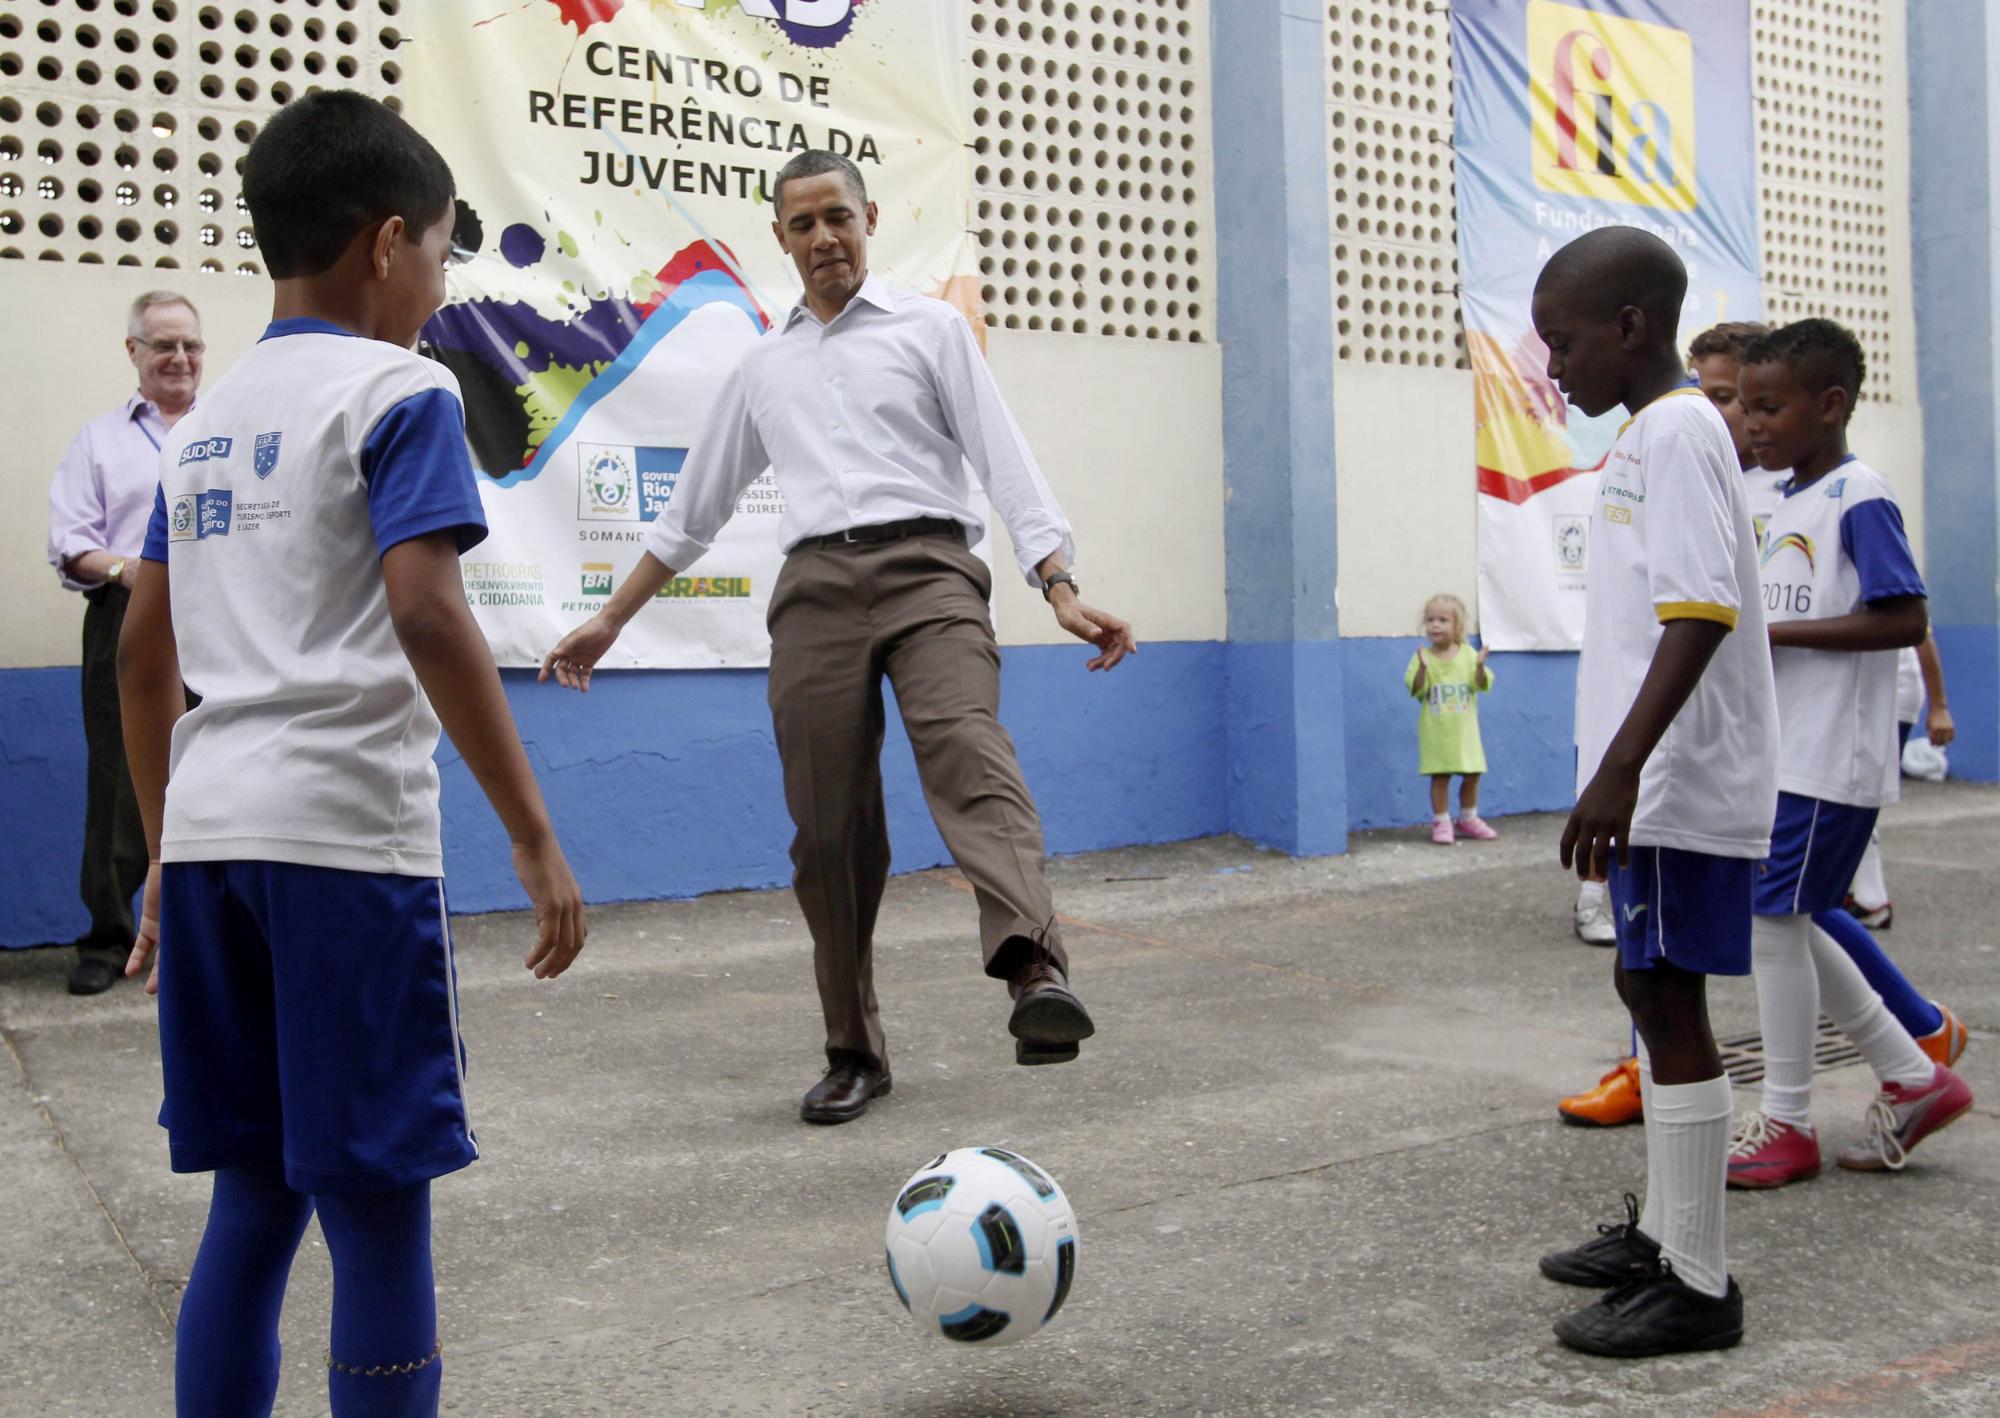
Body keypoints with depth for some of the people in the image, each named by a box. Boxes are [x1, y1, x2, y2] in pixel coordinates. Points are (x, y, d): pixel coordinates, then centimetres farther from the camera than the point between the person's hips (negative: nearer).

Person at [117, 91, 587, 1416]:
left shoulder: (205, 420, 18)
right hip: (345, 837, -7)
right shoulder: (400, 390, -4)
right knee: (379, 1208, 1)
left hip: (210, 835, 7)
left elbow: (145, 653, 18)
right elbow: (427, 617, -16)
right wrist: (536, 838, -13)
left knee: (255, 1195, 15)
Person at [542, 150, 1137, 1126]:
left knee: (968, 751, -30)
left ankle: (1036, 974, -50)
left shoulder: (929, 329, 14)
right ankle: (854, 1055, 10)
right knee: (830, 832, -1)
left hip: (926, 568, -3)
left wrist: (1062, 590, -11)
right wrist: (609, 622, 28)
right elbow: (693, 508, 30)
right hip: (815, 588, 3)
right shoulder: (763, 367, 24)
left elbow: (1005, 462, 4)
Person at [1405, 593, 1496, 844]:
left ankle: (1468, 820, 26)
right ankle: (1441, 823, 10)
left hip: (1464, 729, 2)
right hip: (1436, 731, -2)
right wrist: (1423, 668, -28)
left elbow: (1482, 685, -4)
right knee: (1440, 776, -1)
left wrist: (1479, 667, -23)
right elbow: (1416, 690, -12)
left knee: (1471, 775, 9)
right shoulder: (1422, 656, -5)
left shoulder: (1467, 654, 0)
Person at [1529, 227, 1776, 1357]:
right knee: (1654, 990, 16)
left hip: (1681, 785, -10)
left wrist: (1621, 765, -29)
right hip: (1659, 784, 10)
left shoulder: (1676, 429, -14)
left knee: (1665, 996, -6)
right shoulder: (1653, 434, 17)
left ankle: (1699, 1284, 3)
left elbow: (1702, 611, -24)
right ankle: (1662, 1231, 30)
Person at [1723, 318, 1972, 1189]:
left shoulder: (1858, 497, -12)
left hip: (1828, 758, -9)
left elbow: (1905, 620, -18)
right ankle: (1914, 1078, 23)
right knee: (1783, 922, 12)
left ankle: (1786, 1124, 9)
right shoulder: (1787, 504, 14)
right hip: (1780, 752, 9)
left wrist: (1777, 632, -20)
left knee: (1774, 920, -4)